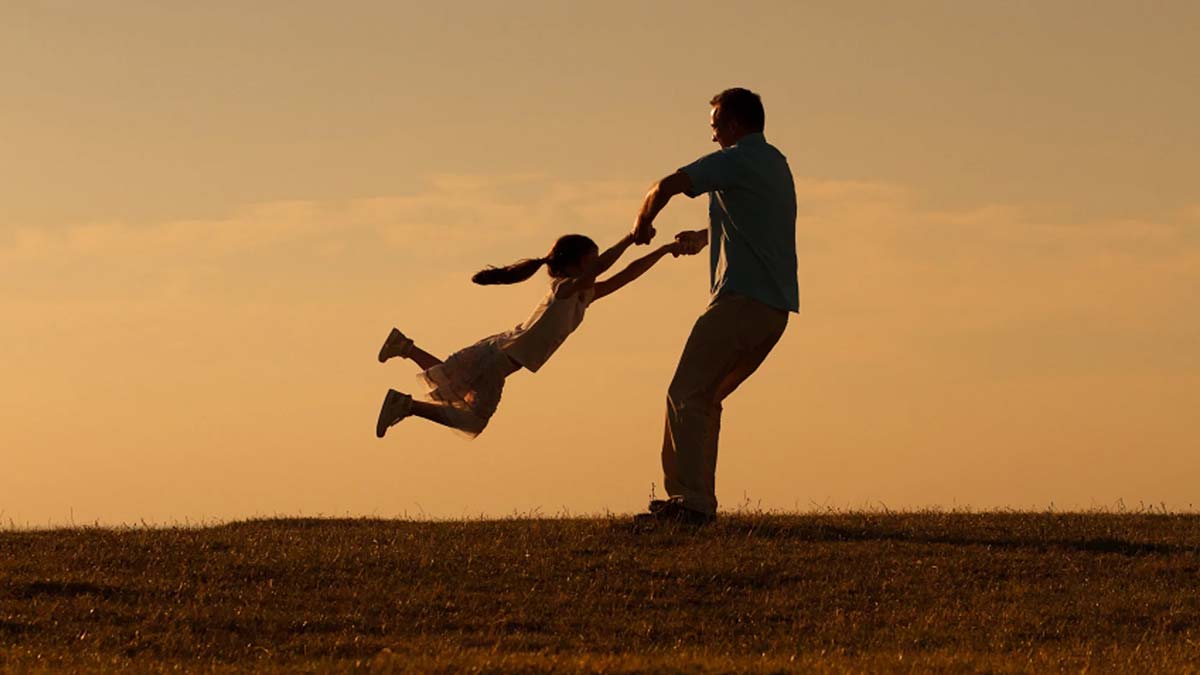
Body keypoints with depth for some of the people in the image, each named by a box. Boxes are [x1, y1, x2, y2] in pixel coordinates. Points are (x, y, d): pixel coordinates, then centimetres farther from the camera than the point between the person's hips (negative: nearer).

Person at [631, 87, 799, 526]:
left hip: (742, 299, -9)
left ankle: (690, 501, -22)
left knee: (687, 395, -11)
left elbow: (668, 186, -16)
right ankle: (699, 500, 11)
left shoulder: (737, 161, -6)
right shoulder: (776, 164, 23)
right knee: (705, 398, 15)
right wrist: (704, 237, 55)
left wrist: (643, 223, 3)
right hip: (776, 308, 9)